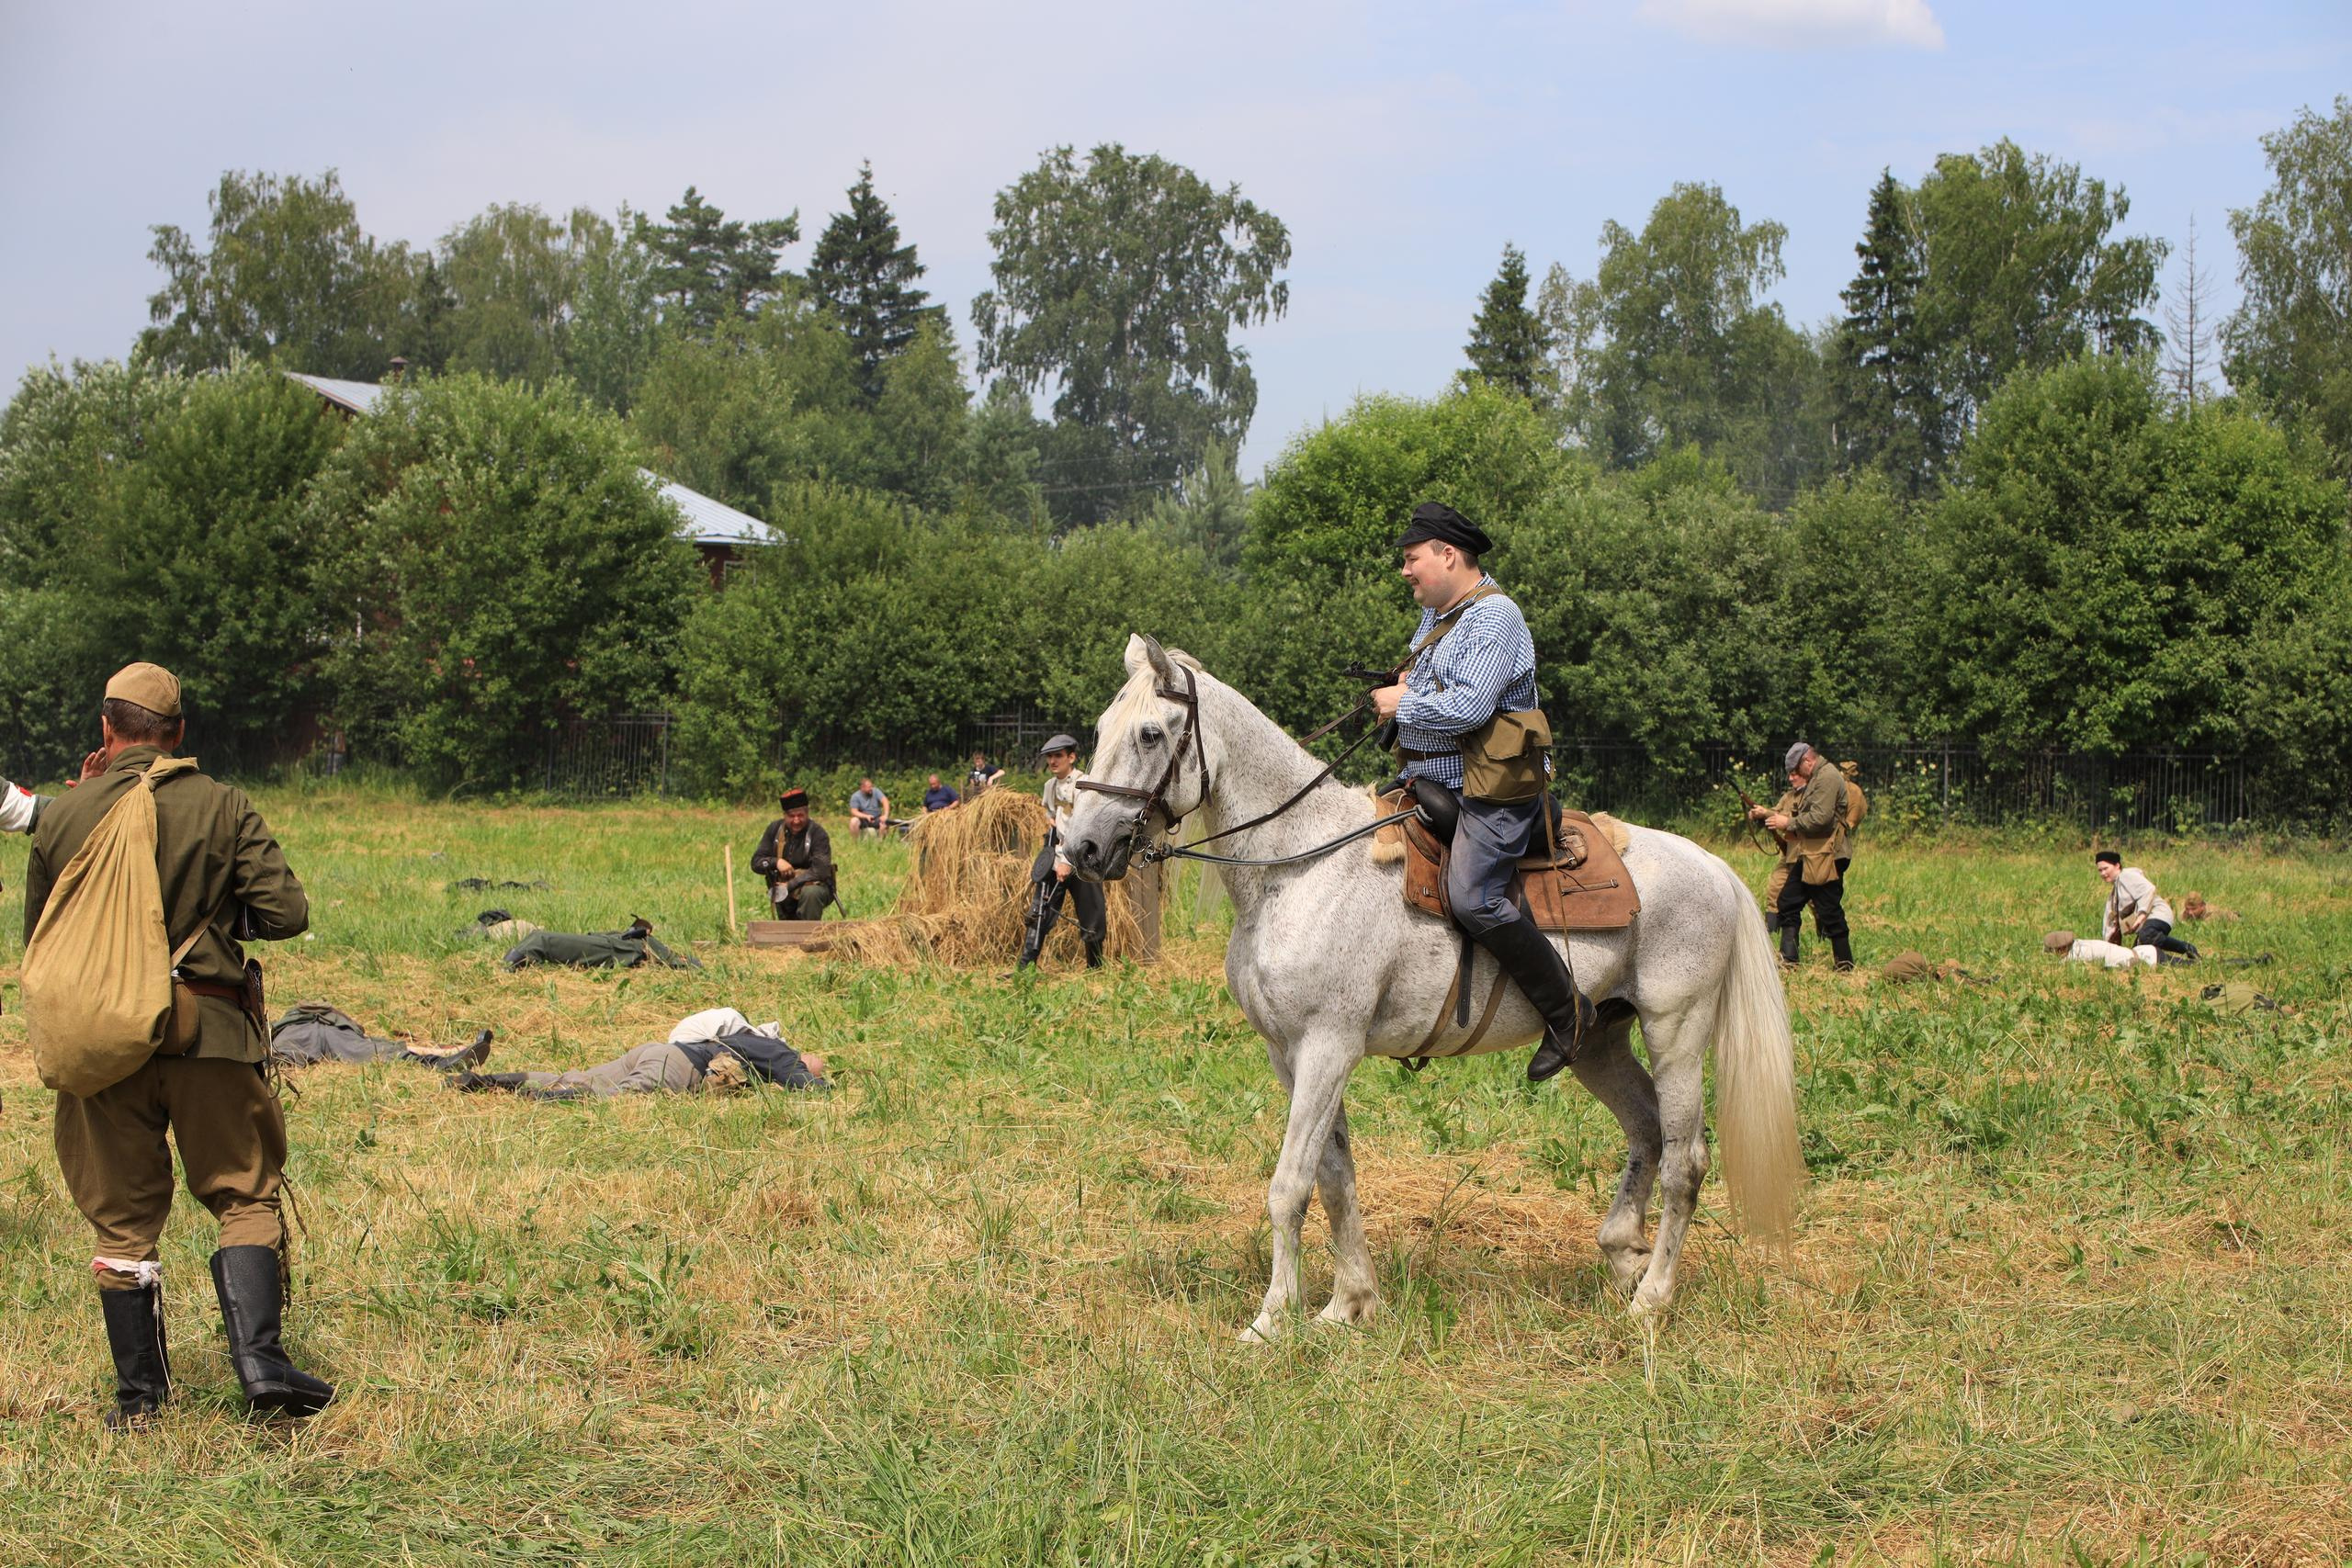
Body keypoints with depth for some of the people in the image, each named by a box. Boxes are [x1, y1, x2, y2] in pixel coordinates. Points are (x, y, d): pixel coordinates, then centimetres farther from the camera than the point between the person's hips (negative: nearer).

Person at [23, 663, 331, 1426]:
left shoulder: (62, 819, 2)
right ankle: (260, 1361, -7)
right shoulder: (223, 808, -3)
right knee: (244, 1197, 7)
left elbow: (38, 939, 12)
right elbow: (286, 912, -7)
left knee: (123, 1219, 10)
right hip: (208, 1030, -2)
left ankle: (138, 1393, 12)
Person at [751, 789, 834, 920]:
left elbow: (820, 871, -25)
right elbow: (756, 862, 0)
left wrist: (789, 886, -27)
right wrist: (776, 862, -20)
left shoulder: (817, 834, -15)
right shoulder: (775, 829, 0)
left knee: (810, 894, -37)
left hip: (815, 886, -5)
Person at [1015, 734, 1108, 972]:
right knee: (1039, 914, -2)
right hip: (1055, 857, 6)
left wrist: (1067, 861, -22)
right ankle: (1024, 968, -4)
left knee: (1091, 918, 0)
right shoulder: (1050, 785, 13)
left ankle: (1095, 968, 15)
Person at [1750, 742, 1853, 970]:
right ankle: (1788, 960, 11)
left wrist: (1788, 823, -12)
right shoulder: (1813, 781, 20)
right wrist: (1767, 814, 10)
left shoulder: (1828, 778, -13)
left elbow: (1820, 818, -23)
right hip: (1806, 858, 11)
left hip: (1824, 859, -11)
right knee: (1788, 904, 10)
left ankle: (1846, 966, 3)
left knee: (1830, 913, -5)